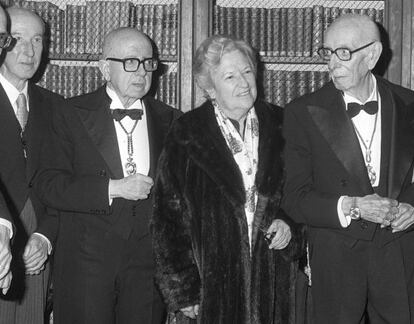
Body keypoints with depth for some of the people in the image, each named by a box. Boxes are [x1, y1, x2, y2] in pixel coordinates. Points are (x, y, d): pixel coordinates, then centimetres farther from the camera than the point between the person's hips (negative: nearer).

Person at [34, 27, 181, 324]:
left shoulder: (170, 120, 9)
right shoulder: (73, 115, 1)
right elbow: (48, 185, -7)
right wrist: (113, 188, -15)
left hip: (150, 258, 2)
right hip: (87, 259, -2)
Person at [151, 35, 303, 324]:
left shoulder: (279, 128, 6)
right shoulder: (185, 138, -3)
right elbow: (169, 219, -3)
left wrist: (289, 225, -5)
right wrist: (182, 292, -6)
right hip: (211, 285, -2)